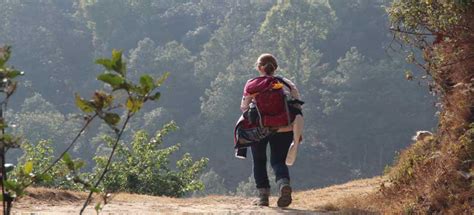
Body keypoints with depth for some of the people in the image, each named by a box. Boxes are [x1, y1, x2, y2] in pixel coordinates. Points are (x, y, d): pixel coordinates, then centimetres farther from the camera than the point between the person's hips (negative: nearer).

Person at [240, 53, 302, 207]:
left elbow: (244, 107, 4)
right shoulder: (287, 84, 10)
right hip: (284, 129, 1)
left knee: (259, 161, 16)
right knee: (278, 161, 9)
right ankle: (284, 184, -21)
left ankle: (263, 195, 10)